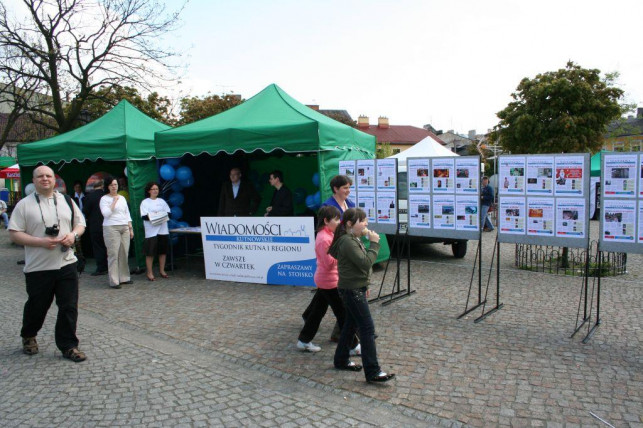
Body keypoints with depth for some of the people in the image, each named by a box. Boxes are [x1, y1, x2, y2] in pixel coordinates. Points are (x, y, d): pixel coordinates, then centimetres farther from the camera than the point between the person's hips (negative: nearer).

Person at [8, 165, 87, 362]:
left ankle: (68, 346, 15)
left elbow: (80, 223, 14)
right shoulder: (24, 204, -2)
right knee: (37, 306, 14)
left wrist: (73, 235, -8)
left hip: (66, 264, 2)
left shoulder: (67, 201, 8)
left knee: (69, 307, 3)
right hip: (38, 267, -2)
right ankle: (28, 337, 42)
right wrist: (41, 242, -18)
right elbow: (14, 234, -5)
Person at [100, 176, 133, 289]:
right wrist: (114, 201, -10)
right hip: (111, 228, -5)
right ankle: (114, 281, -4)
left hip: (125, 228, 5)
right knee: (113, 254, -7)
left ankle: (124, 277, 13)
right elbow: (106, 213, -14)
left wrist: (130, 228, 13)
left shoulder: (122, 198, 16)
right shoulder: (104, 199, 0)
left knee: (124, 253, 4)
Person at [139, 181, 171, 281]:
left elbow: (168, 212, 11)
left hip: (163, 229, 4)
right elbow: (144, 216, -8)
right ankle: (150, 273, 4)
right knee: (150, 253, -3)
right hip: (151, 231, -4)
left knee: (163, 251, 8)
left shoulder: (162, 201, 17)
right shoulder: (145, 202, 3)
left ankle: (162, 270, 20)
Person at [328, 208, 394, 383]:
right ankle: (372, 372, -2)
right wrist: (374, 244, -18)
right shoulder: (348, 242, -21)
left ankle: (341, 360, 31)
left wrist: (364, 286, 22)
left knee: (351, 325, 18)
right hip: (352, 291, -10)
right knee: (368, 329, -7)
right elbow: (366, 263, -26)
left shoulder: (354, 239, 12)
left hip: (355, 289, 10)